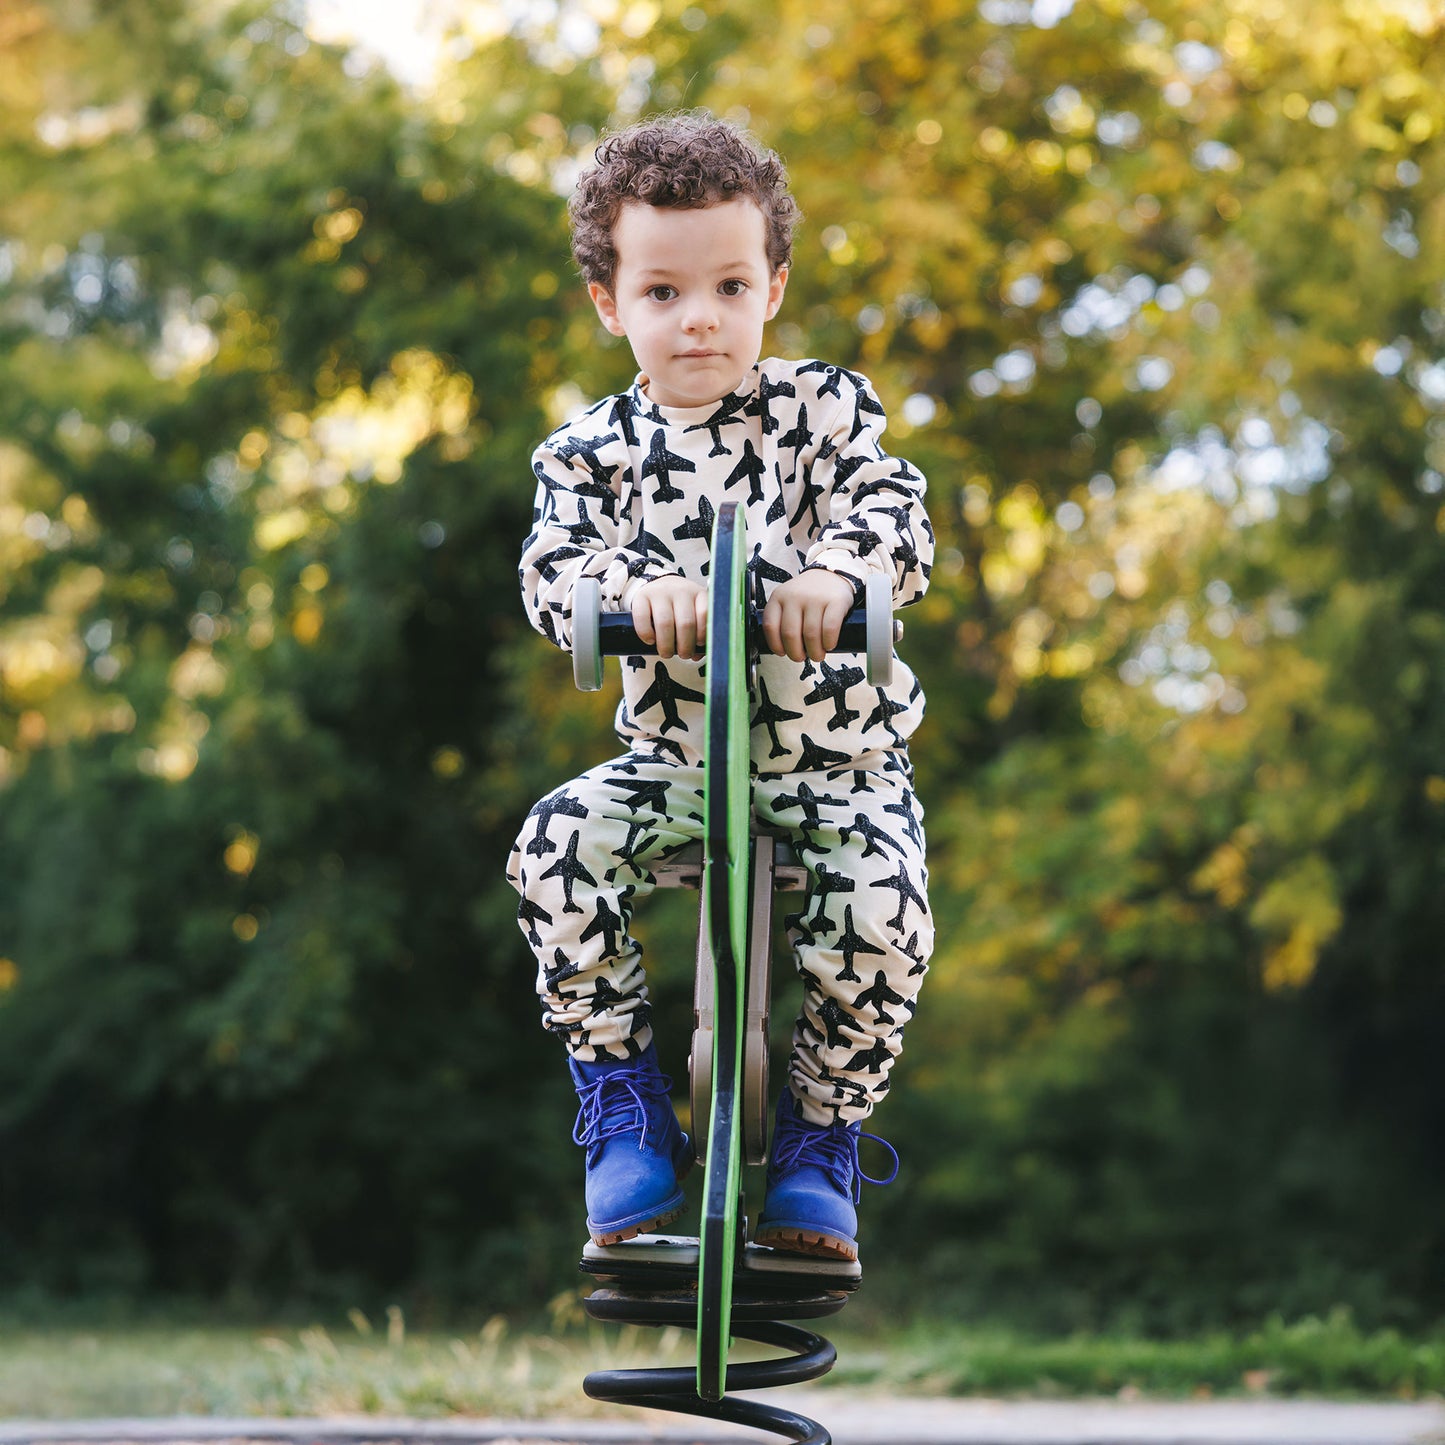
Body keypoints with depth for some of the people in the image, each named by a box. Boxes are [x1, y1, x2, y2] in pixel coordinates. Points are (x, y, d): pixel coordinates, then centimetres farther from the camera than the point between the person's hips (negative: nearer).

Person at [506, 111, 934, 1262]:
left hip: (840, 760, -1)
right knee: (559, 846, -27)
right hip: (674, 755, 1)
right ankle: (623, 1099, -5)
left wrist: (832, 574, -40)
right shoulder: (591, 451, 2)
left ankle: (821, 1135, 0)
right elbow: (554, 565, -14)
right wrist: (635, 588, -37)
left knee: (880, 909, -29)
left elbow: (894, 514, -17)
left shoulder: (825, 408, -1)